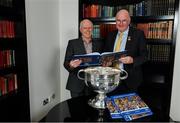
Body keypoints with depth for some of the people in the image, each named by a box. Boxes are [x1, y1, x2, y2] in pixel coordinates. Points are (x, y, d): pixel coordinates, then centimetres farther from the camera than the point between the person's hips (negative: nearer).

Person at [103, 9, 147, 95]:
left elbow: (144, 56, -5)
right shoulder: (110, 35, 8)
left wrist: (132, 60, -24)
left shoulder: (138, 34, -4)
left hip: (130, 79, -3)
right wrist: (105, 62, -7)